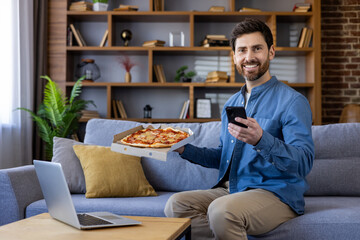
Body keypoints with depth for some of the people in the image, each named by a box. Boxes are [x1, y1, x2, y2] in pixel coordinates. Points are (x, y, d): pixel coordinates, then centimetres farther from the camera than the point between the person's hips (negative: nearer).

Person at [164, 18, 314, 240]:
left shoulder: (292, 101, -7)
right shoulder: (232, 103, 17)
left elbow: (304, 163, -18)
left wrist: (261, 140, -33)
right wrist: (184, 149, 11)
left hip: (275, 194, -7)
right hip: (229, 190, 7)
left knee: (222, 210, -35)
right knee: (175, 204, -14)